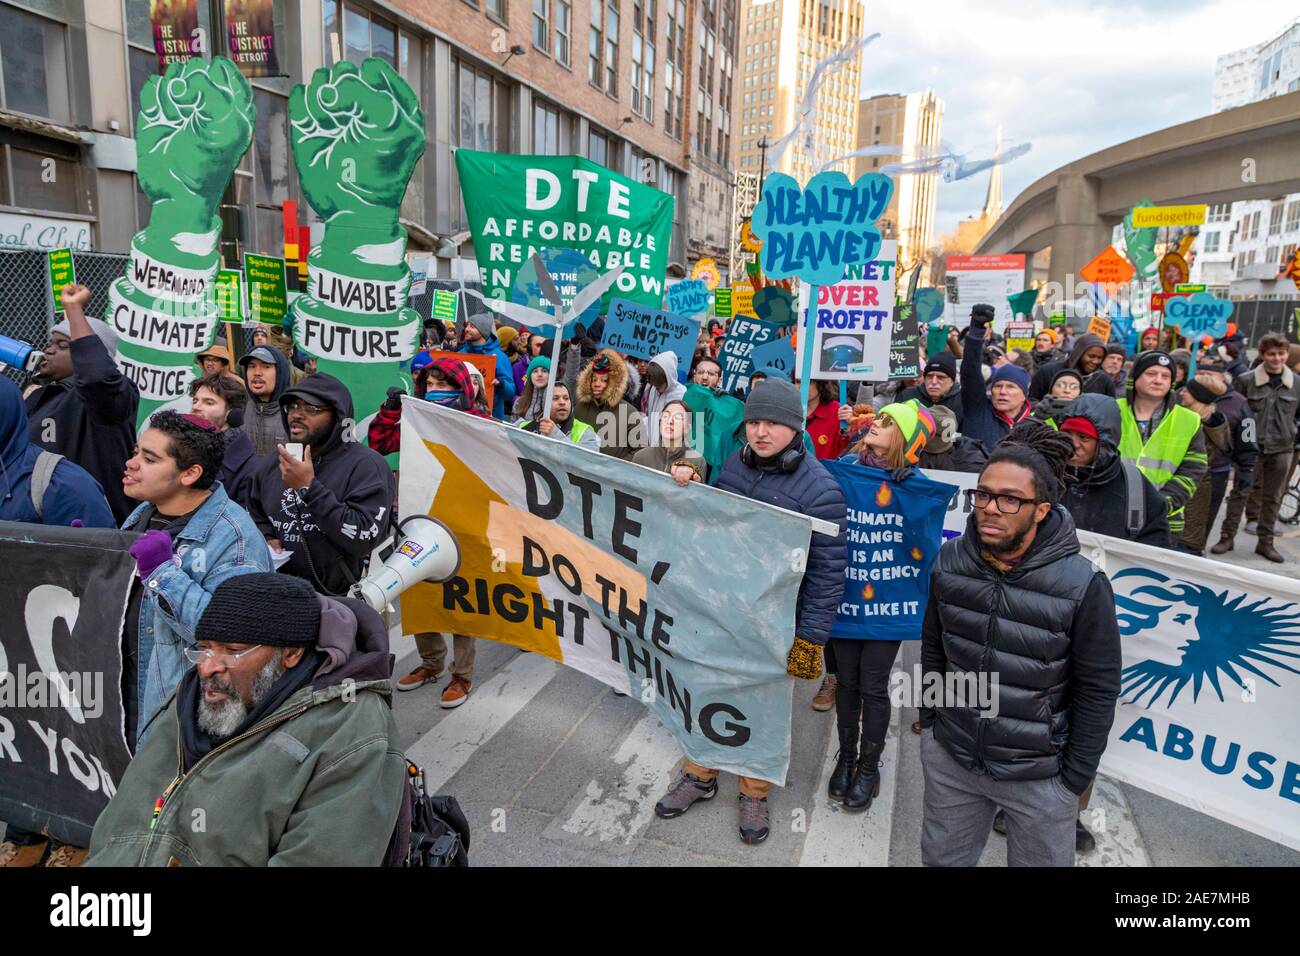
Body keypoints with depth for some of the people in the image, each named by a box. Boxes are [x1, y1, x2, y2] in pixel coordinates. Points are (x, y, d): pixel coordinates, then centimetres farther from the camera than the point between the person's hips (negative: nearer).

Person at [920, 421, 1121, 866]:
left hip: (1039, 775, -3)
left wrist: (1075, 778, -6)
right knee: (940, 860, 21)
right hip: (949, 760, 4)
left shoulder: (1082, 585, -20)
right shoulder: (950, 561, -9)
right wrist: (928, 721, 10)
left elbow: (1098, 690, -11)